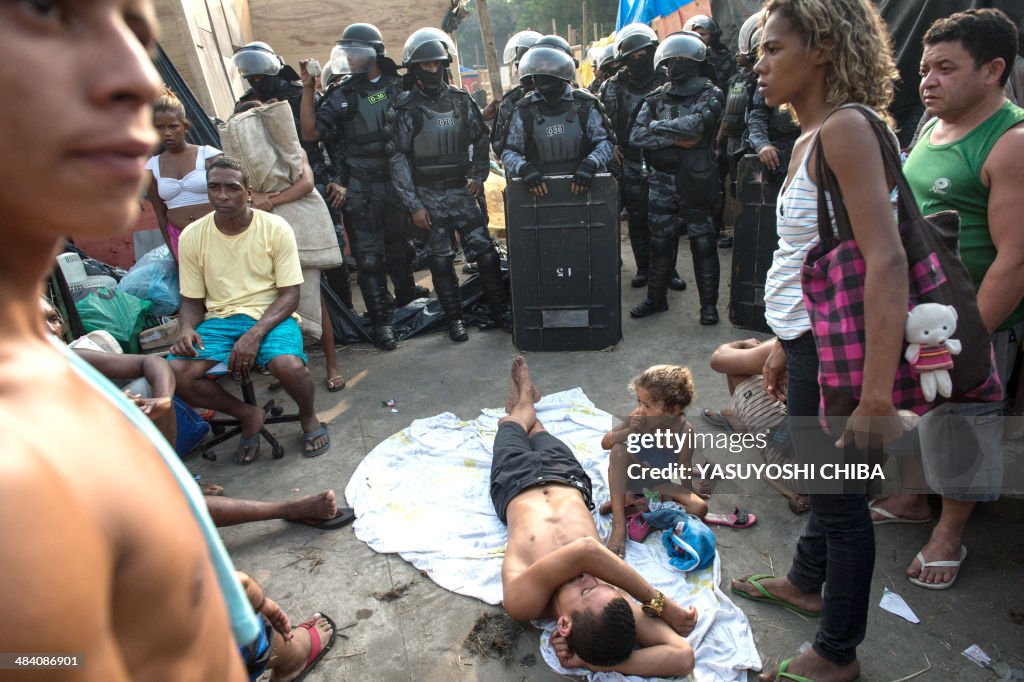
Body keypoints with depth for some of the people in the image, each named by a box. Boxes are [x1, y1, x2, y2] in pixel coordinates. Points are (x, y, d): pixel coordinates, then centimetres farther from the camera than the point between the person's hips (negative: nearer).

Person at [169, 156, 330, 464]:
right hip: (219, 320, 3)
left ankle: (308, 417, 2)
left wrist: (255, 334, -22)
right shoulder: (192, 236, 2)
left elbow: (290, 294, -8)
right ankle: (248, 415, 4)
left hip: (270, 316, -3)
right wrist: (187, 329, -14)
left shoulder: (275, 228, -6)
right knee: (175, 373, -23)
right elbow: (192, 300, 10)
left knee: (288, 364, -34)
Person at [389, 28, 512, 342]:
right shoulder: (406, 108, -3)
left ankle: (501, 312, 12)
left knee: (486, 252, -1)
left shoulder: (461, 100, 5)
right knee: (441, 261, 4)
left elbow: (480, 139, 16)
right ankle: (455, 319, 17)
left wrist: (479, 176, 4)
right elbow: (398, 159, -5)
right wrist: (414, 205, -10)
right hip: (428, 196, -2)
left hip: (461, 190, 2)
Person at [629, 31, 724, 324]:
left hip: (696, 181, -4)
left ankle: (709, 303, 13)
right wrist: (675, 139, -13)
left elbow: (695, 124, -21)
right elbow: (635, 135, -4)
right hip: (662, 181, 4)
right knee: (660, 242, 11)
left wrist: (657, 127, -9)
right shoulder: (656, 98, 10)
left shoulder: (710, 95, -1)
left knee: (702, 243, 2)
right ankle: (656, 298, 25)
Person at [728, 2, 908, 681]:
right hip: (809, 339, 9)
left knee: (840, 496, 7)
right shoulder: (811, 138, 11)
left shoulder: (846, 128, -18)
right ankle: (806, 583, 49)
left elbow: (886, 261, -27)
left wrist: (877, 394, -30)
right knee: (822, 476, 25)